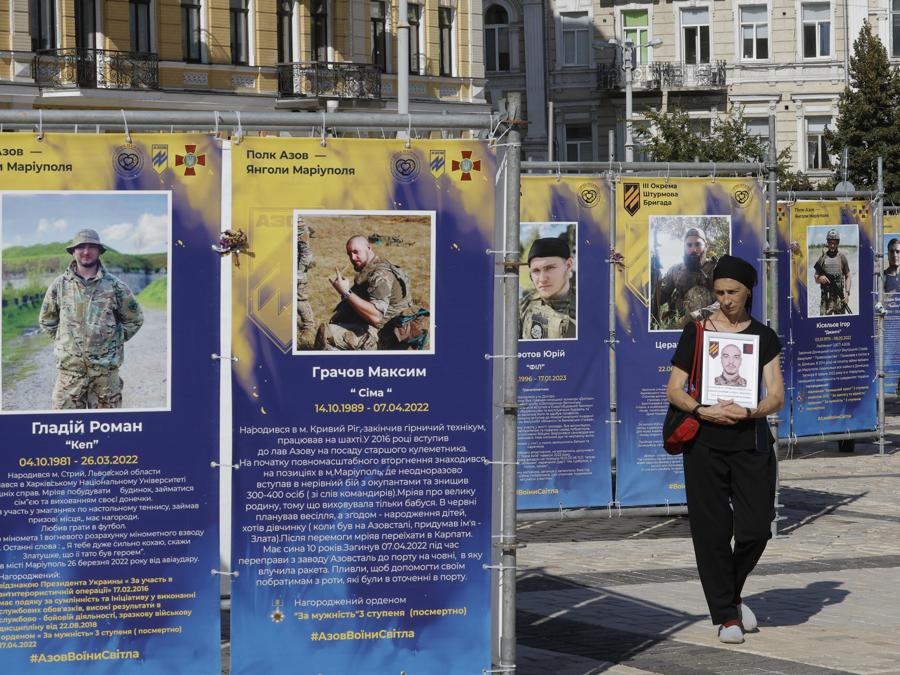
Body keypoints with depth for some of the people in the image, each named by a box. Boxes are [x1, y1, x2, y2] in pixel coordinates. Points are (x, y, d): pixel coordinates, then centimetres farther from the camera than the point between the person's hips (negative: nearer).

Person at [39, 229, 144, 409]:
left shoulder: (115, 286, 1)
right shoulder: (59, 285, 4)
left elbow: (134, 319, 10)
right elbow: (46, 320, 16)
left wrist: (114, 341, 6)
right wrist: (61, 341, 8)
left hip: (105, 368, 0)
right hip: (69, 367, 0)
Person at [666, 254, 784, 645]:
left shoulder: (763, 337, 8)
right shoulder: (696, 332, 4)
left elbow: (776, 396, 2)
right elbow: (674, 389, 2)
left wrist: (749, 412, -19)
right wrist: (702, 411, -16)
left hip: (751, 440, 1)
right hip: (705, 441, -1)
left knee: (756, 528, -3)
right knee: (712, 530, -2)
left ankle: (732, 593, 25)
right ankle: (726, 615, 9)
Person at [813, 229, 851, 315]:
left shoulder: (842, 257, 6)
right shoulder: (822, 258, 7)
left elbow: (847, 276, 8)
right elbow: (816, 280, 11)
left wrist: (847, 293, -4)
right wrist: (820, 278, -13)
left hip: (839, 297, 0)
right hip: (826, 297, 0)